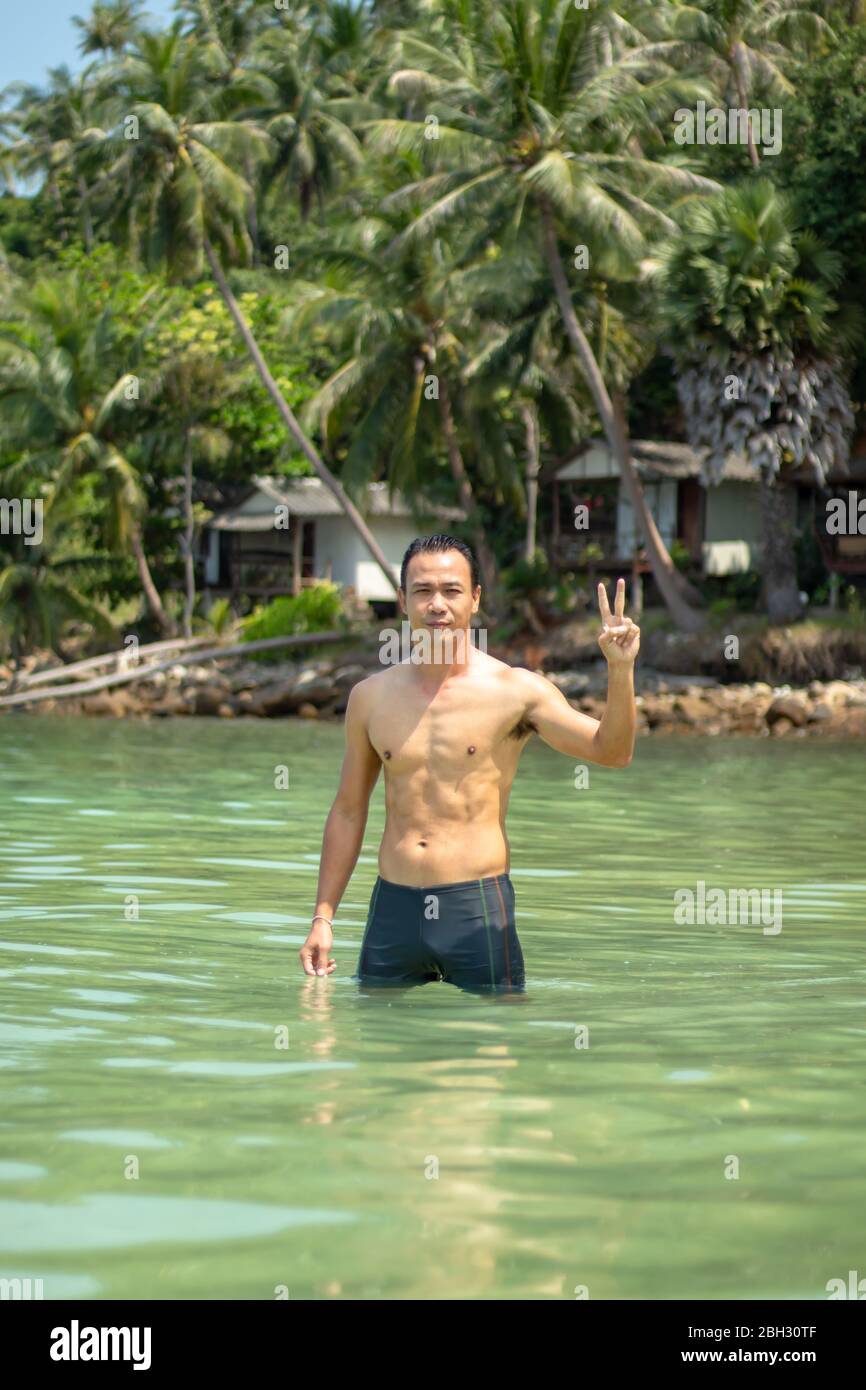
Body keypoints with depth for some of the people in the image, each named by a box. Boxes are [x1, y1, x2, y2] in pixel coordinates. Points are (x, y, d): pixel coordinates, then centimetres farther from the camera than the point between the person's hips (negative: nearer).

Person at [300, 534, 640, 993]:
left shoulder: (514, 690, -3)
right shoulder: (370, 697, 8)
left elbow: (611, 751, -11)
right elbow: (348, 811, 15)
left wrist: (621, 671, -27)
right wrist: (323, 917, 13)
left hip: (479, 910, -3)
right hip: (393, 909, 3)